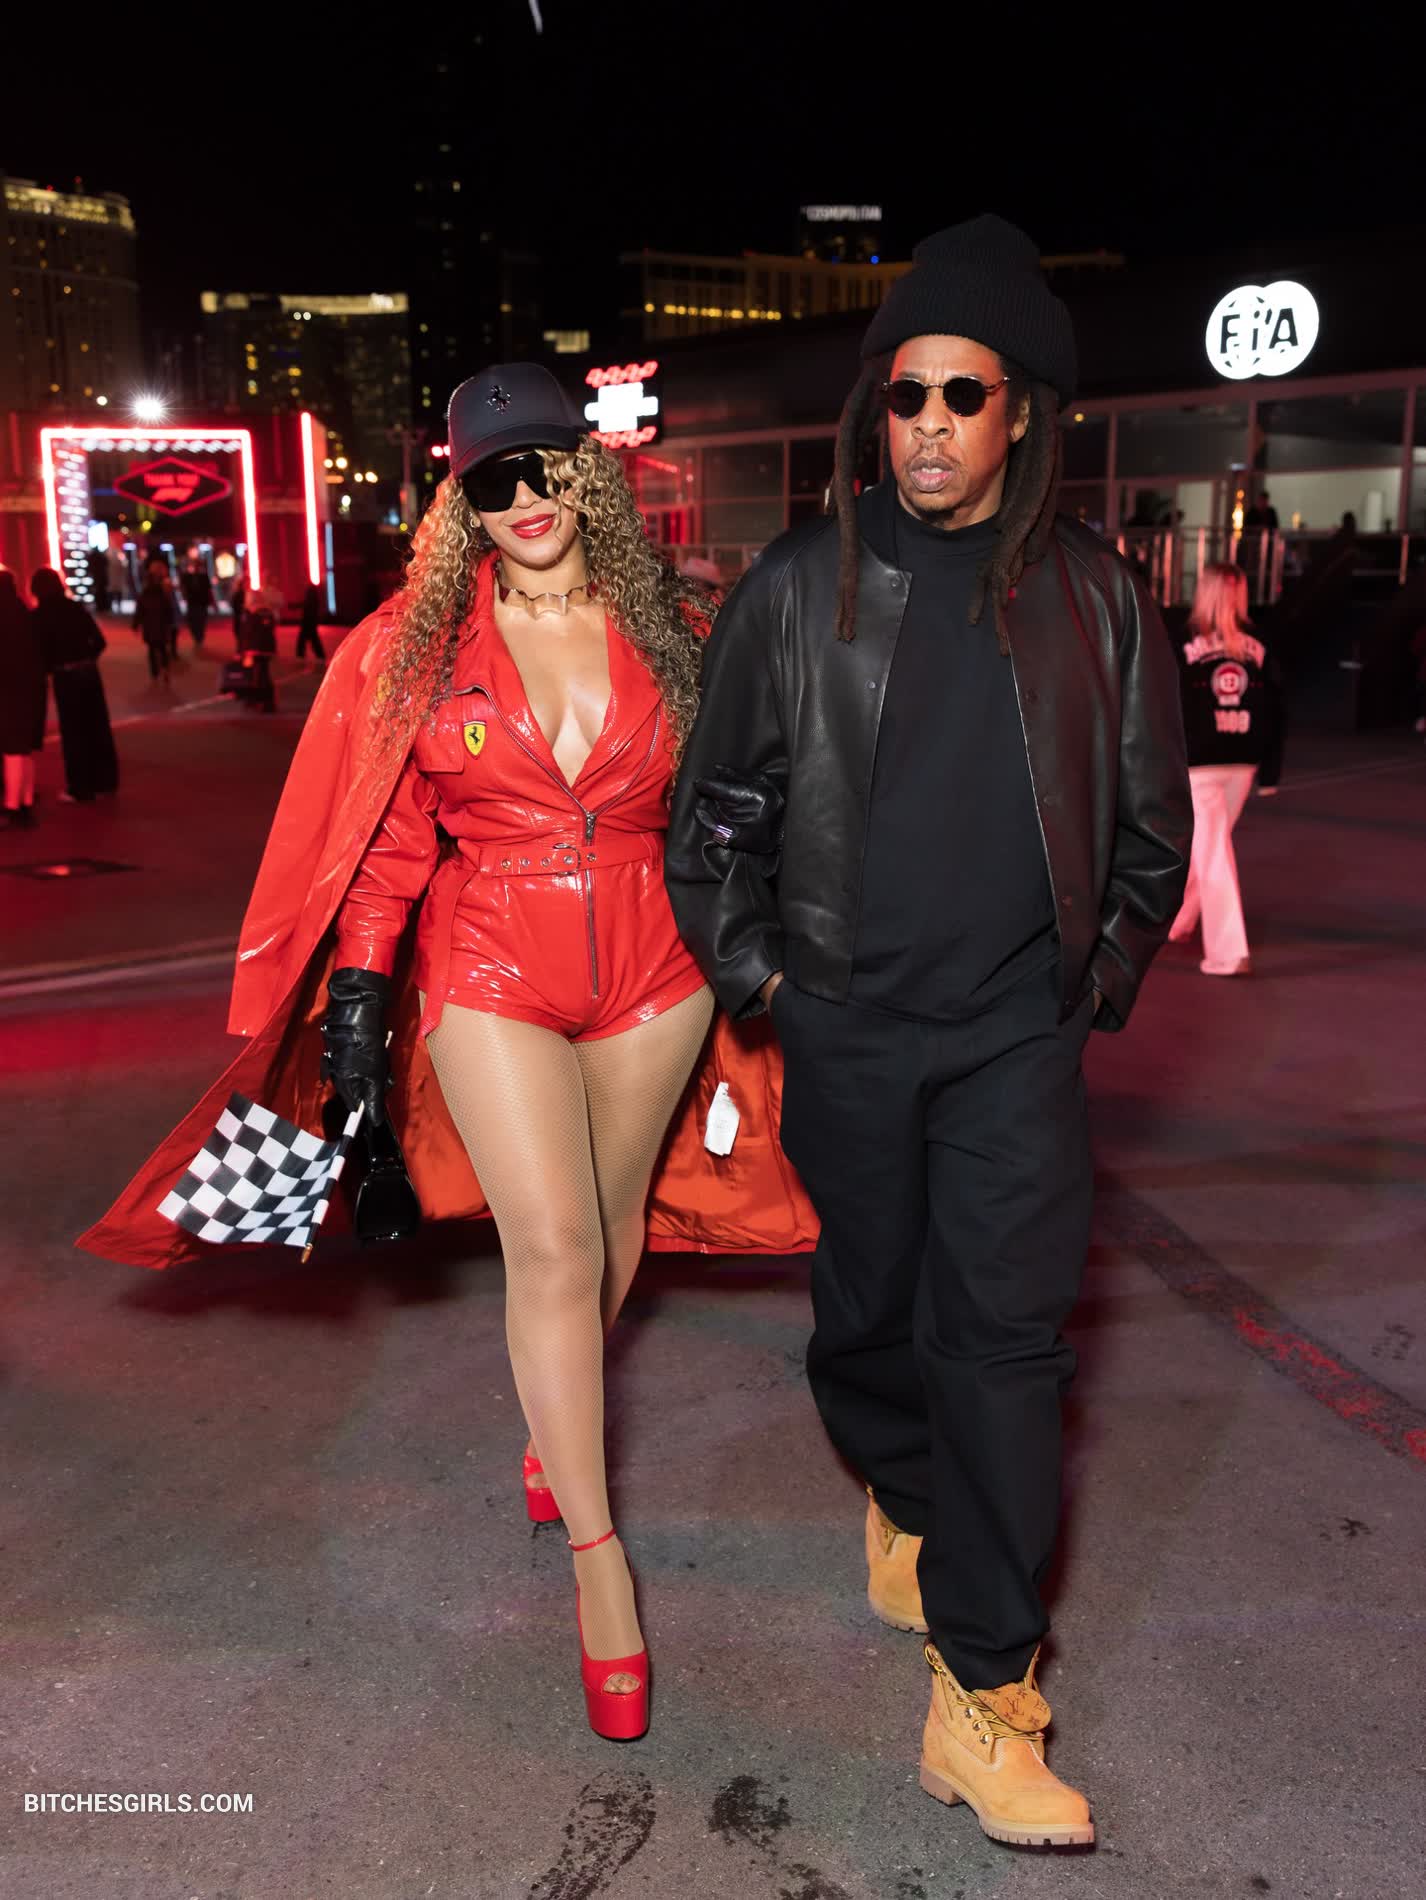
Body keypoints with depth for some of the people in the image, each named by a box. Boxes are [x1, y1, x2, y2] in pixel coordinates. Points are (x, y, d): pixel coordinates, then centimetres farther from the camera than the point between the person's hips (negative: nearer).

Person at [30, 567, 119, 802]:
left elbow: (42, 649, -12)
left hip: (65, 675, -5)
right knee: (98, 727, 12)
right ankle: (104, 782, 20)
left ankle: (80, 789, 7)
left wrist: (48, 668, 6)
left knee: (72, 731, 3)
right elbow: (99, 641, 6)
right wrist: (86, 659, 14)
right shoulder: (75, 607, 6)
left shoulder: (40, 615, -8)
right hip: (89, 671, 5)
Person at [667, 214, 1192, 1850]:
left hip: (1016, 1026, 0)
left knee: (1007, 1326, -5)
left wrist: (1103, 978, 9)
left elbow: (1150, 815, 12)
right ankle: (904, 1500, 44)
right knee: (869, 1300, 13)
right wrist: (751, 966, 3)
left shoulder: (1092, 597, 3)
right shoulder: (799, 587, 1)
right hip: (845, 1020, 1)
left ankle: (984, 1699, 4)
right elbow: (710, 797, 7)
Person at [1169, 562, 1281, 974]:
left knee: (1213, 853, -4)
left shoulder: (1185, 647, -8)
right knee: (1204, 844, 21)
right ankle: (1179, 918, 38)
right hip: (1243, 763, 5)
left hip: (1199, 763, -5)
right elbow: (1273, 710, 5)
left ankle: (1228, 951, -9)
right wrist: (1271, 770, 11)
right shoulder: (1257, 648, 3)